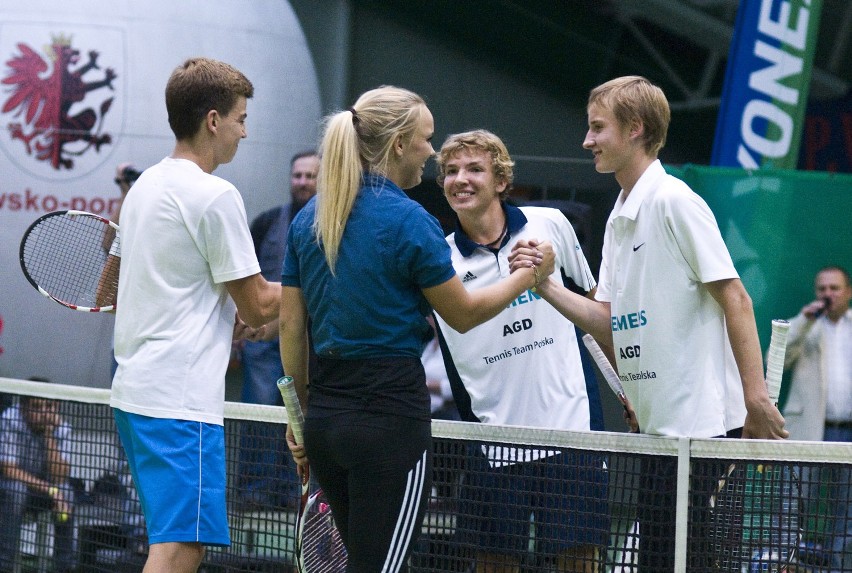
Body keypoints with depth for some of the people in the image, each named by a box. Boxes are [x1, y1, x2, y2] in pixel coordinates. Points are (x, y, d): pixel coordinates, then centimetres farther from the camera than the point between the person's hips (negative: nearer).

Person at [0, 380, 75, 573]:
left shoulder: (62, 428, -13)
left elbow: (59, 477, -22)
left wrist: (50, 434, -29)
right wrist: (50, 490, -33)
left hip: (43, 491, 3)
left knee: (66, 491, -27)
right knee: (16, 489, -36)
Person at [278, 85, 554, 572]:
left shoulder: (309, 218, 8)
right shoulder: (408, 220, -12)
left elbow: (291, 324, 11)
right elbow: (464, 314, -2)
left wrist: (301, 413, 19)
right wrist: (529, 276, 13)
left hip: (325, 415, 7)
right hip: (390, 413, -7)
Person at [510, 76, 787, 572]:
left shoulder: (674, 201, -10)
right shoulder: (619, 219, 16)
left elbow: (735, 299, -14)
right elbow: (610, 323, 14)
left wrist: (757, 399, -19)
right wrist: (546, 285, -1)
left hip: (700, 422, -9)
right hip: (656, 422, 9)